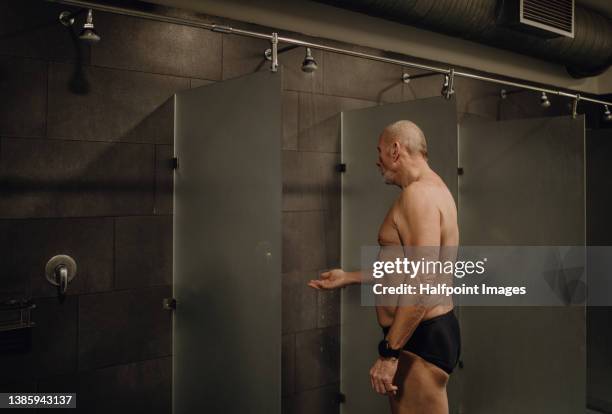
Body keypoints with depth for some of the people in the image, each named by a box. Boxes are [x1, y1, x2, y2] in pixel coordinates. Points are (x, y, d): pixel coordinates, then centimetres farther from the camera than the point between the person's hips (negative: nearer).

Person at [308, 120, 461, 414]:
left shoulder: (419, 194, -18)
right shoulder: (428, 190, 16)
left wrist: (388, 353, -24)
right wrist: (348, 277, 28)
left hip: (422, 338, -11)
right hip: (424, 334, 11)